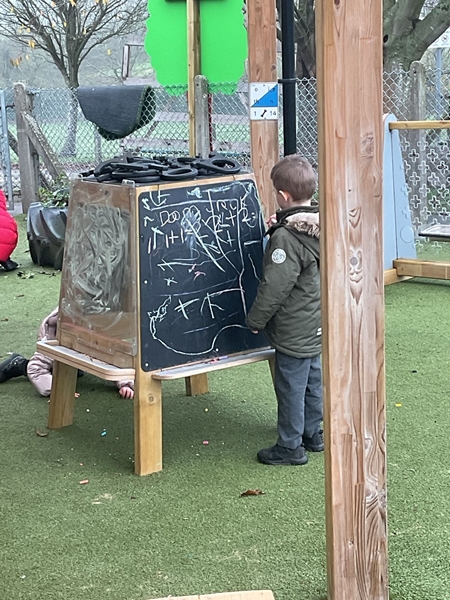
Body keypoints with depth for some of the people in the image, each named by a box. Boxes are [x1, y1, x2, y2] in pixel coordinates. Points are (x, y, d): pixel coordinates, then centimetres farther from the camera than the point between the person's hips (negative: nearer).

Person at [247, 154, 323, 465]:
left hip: (294, 329, -9)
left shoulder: (287, 237, -25)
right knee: (312, 379, 21)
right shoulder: (319, 225, 0)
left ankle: (291, 446, 15)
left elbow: (275, 286, -23)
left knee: (290, 386, 4)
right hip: (317, 324, 9)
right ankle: (313, 433, 34)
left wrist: (256, 319, -10)